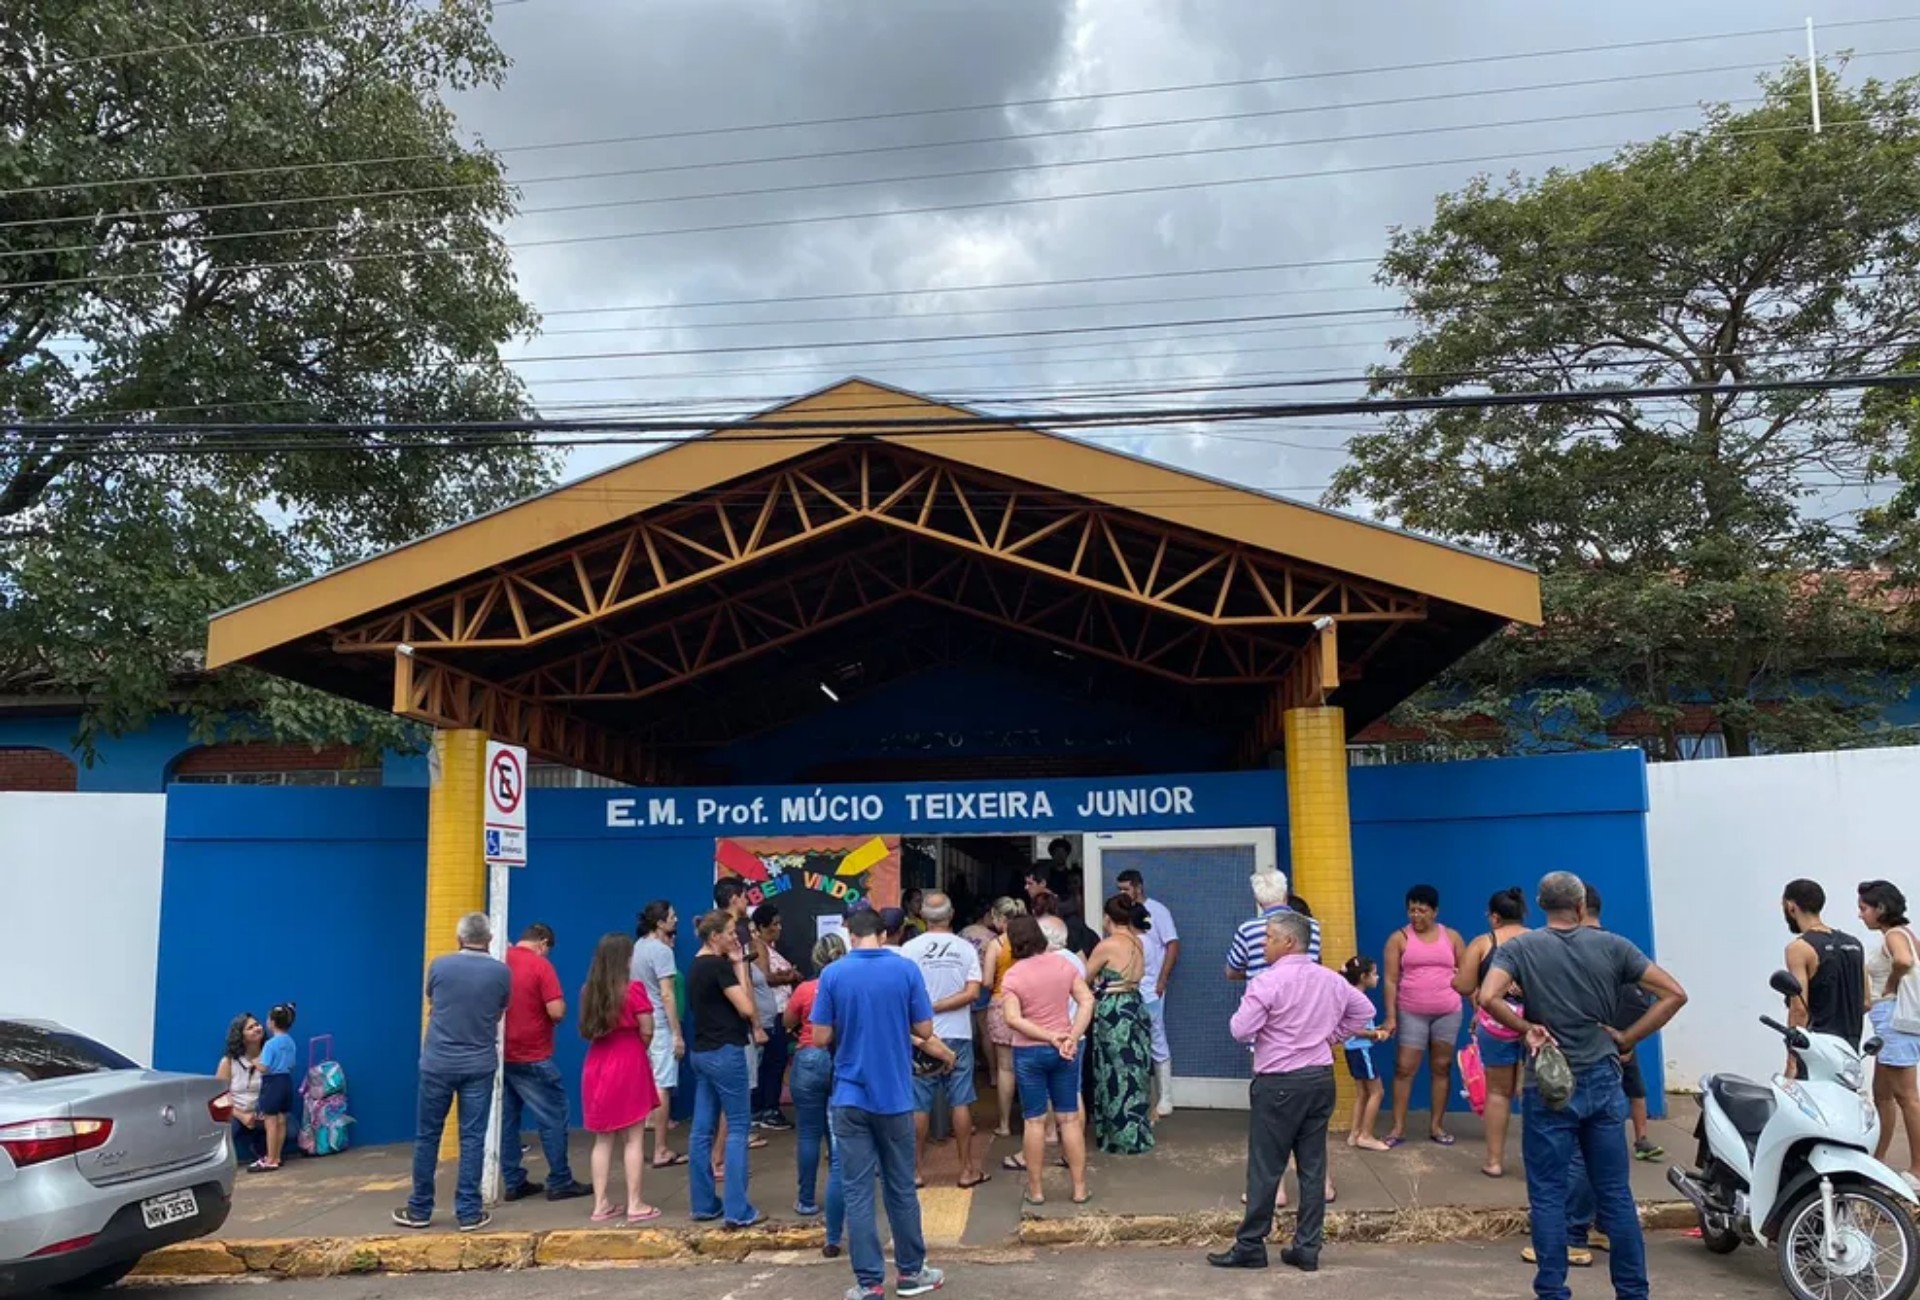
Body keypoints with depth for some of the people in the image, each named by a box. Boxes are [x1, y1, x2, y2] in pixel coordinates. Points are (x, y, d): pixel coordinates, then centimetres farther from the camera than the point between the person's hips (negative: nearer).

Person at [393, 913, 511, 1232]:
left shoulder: (439, 966, -3)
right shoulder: (501, 972, -4)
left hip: (437, 1063, 0)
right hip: (480, 1065, 0)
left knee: (427, 1136, 11)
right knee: (472, 1139, 4)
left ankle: (420, 1209, 19)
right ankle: (469, 1212, 5)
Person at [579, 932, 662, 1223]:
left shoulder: (589, 991, 3)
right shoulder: (633, 989, -13)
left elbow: (587, 1031, 8)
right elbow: (647, 1032, -9)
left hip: (597, 1067, 5)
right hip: (629, 1067, -5)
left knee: (603, 1139, 12)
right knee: (633, 1139, 3)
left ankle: (600, 1204, 14)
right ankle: (635, 1204, 6)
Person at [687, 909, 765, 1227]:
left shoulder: (697, 967, 13)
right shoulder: (719, 966, -15)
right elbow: (746, 1007, -17)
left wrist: (737, 965, 10)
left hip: (701, 1052, 9)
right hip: (725, 1052, -9)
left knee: (703, 1129, 10)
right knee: (738, 1127, -4)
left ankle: (703, 1204, 16)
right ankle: (737, 1210, -5)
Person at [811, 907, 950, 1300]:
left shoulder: (833, 974, -6)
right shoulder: (906, 970, -5)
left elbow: (821, 1038, -4)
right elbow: (924, 1031, -2)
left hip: (850, 1097, -1)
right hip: (894, 1095, 1)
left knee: (858, 1192, 5)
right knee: (901, 1187, 13)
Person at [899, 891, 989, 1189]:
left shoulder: (910, 948, -7)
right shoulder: (966, 948, -2)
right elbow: (972, 992, -10)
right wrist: (939, 1007, -9)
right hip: (957, 1035, 1)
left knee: (919, 1106, 6)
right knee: (961, 1103, 8)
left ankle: (915, 1170, 13)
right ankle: (968, 1168, 14)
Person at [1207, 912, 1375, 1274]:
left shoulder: (1268, 981, -15)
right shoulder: (1332, 980, 7)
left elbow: (1241, 1030, -17)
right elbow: (1365, 1011, 21)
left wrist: (1241, 1015, 4)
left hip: (1280, 1083, -6)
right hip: (1320, 1079, 7)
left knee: (1265, 1168, 1)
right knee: (1313, 1166, 10)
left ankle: (1250, 1247, 9)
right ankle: (1307, 1249, 14)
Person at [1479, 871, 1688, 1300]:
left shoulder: (1519, 948, -5)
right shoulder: (1611, 946, 1)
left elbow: (1488, 997, -21)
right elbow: (1674, 994, 0)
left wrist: (1526, 1027, -6)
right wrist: (1627, 1038, 2)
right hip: (1602, 1083, 3)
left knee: (1548, 1196, 4)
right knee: (1616, 1193, 13)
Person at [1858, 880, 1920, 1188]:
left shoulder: (1894, 935, -13)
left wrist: (1889, 989, -18)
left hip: (1895, 1018, -10)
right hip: (1892, 1019, 10)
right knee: (1882, 1093, 16)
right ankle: (1877, 1161, 24)